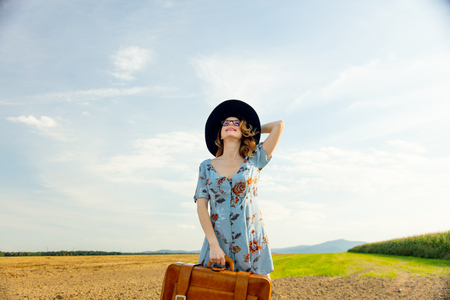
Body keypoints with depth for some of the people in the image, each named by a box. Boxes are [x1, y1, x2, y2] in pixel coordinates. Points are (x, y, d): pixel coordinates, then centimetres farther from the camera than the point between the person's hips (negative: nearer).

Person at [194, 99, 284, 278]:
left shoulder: (254, 161, 5)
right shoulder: (207, 166, 7)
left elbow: (279, 125, 1)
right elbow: (201, 207, 0)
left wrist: (252, 129, 17)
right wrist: (213, 245, -10)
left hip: (252, 241, 0)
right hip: (217, 241, 1)